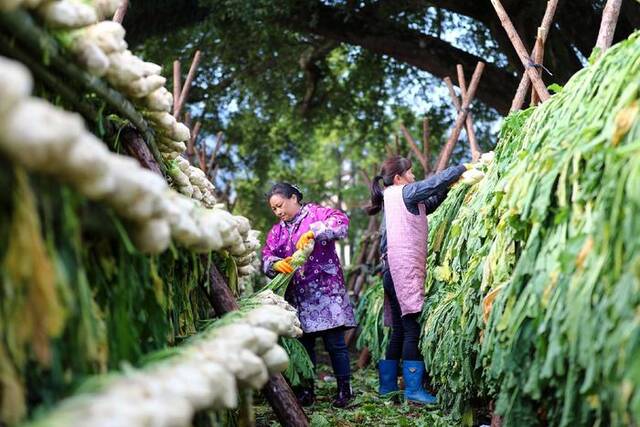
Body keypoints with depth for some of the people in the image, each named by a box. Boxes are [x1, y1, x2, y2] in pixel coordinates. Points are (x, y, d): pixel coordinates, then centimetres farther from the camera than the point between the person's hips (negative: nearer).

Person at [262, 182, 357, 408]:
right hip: (297, 297, 5)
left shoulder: (316, 214, 0)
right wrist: (276, 264, -18)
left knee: (335, 343, -2)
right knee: (303, 344, 8)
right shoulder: (277, 231, 17)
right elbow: (267, 256, 5)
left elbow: (341, 221, -17)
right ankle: (306, 391, 17)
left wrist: (313, 232, -28)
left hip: (325, 291, -5)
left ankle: (344, 390, 8)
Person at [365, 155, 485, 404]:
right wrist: (464, 168, 3)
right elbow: (435, 182, -8)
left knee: (400, 330, 12)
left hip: (395, 272, 10)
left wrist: (449, 187, 16)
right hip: (404, 270, -10)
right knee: (412, 330, -9)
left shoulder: (394, 199, 21)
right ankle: (413, 388, -9)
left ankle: (387, 385, 16)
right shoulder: (403, 192, -5)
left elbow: (429, 204, 26)